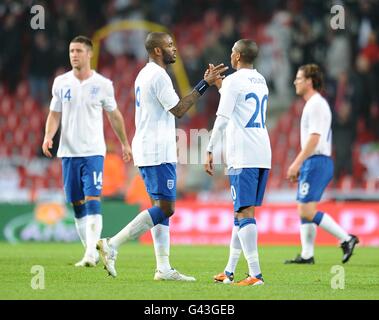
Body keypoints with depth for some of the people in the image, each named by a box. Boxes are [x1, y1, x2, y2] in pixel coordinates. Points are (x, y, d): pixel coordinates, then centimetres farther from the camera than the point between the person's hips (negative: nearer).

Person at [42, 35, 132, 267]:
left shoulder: (103, 84, -1)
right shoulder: (61, 82, 5)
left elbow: (114, 115, 11)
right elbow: (55, 114, 12)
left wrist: (125, 143, 18)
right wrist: (48, 136, -6)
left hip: (93, 151, -3)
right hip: (68, 152, 3)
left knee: (93, 201, -15)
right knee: (77, 205, 7)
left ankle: (91, 253, -21)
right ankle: (91, 250, 17)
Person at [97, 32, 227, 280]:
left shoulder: (144, 74, 18)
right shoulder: (158, 75, -13)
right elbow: (178, 110, -16)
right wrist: (205, 85, -13)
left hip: (147, 150, 11)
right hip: (158, 152, -10)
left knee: (162, 208, 9)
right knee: (165, 209, -9)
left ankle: (164, 268, 6)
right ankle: (112, 245, -13)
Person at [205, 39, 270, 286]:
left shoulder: (234, 81, -7)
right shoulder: (261, 81, 17)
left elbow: (222, 119, -13)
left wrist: (210, 151, -8)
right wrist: (219, 85, 38)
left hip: (243, 156, -8)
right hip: (263, 154, 8)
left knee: (244, 213, -10)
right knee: (243, 211, 15)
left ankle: (256, 274, -17)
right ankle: (229, 272, 21)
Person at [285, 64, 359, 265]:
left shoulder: (316, 104, -12)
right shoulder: (314, 104, 20)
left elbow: (314, 138, -21)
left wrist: (297, 163, -22)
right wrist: (299, 166, 23)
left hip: (316, 163, -10)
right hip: (314, 163, 10)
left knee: (307, 211, -14)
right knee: (304, 211, 9)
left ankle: (346, 239, -13)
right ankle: (307, 255, 9)